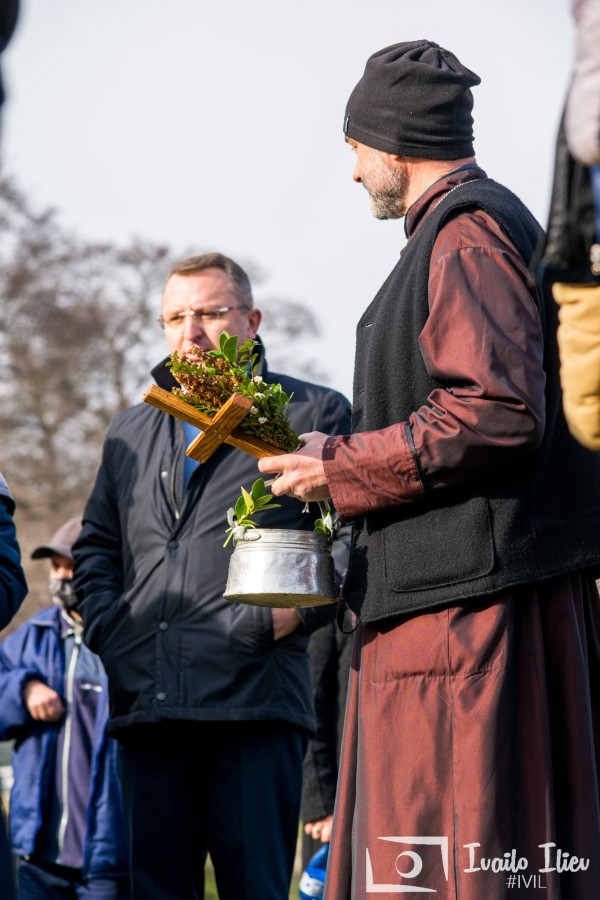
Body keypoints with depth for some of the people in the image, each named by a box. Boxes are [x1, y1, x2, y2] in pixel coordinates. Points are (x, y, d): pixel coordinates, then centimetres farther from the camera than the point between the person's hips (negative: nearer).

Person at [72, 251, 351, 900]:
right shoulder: (130, 432, 23)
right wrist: (105, 628, 11)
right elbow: (96, 546, 28)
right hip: (144, 705, 5)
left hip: (255, 700, -4)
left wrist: (299, 611, -12)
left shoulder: (314, 414, 8)